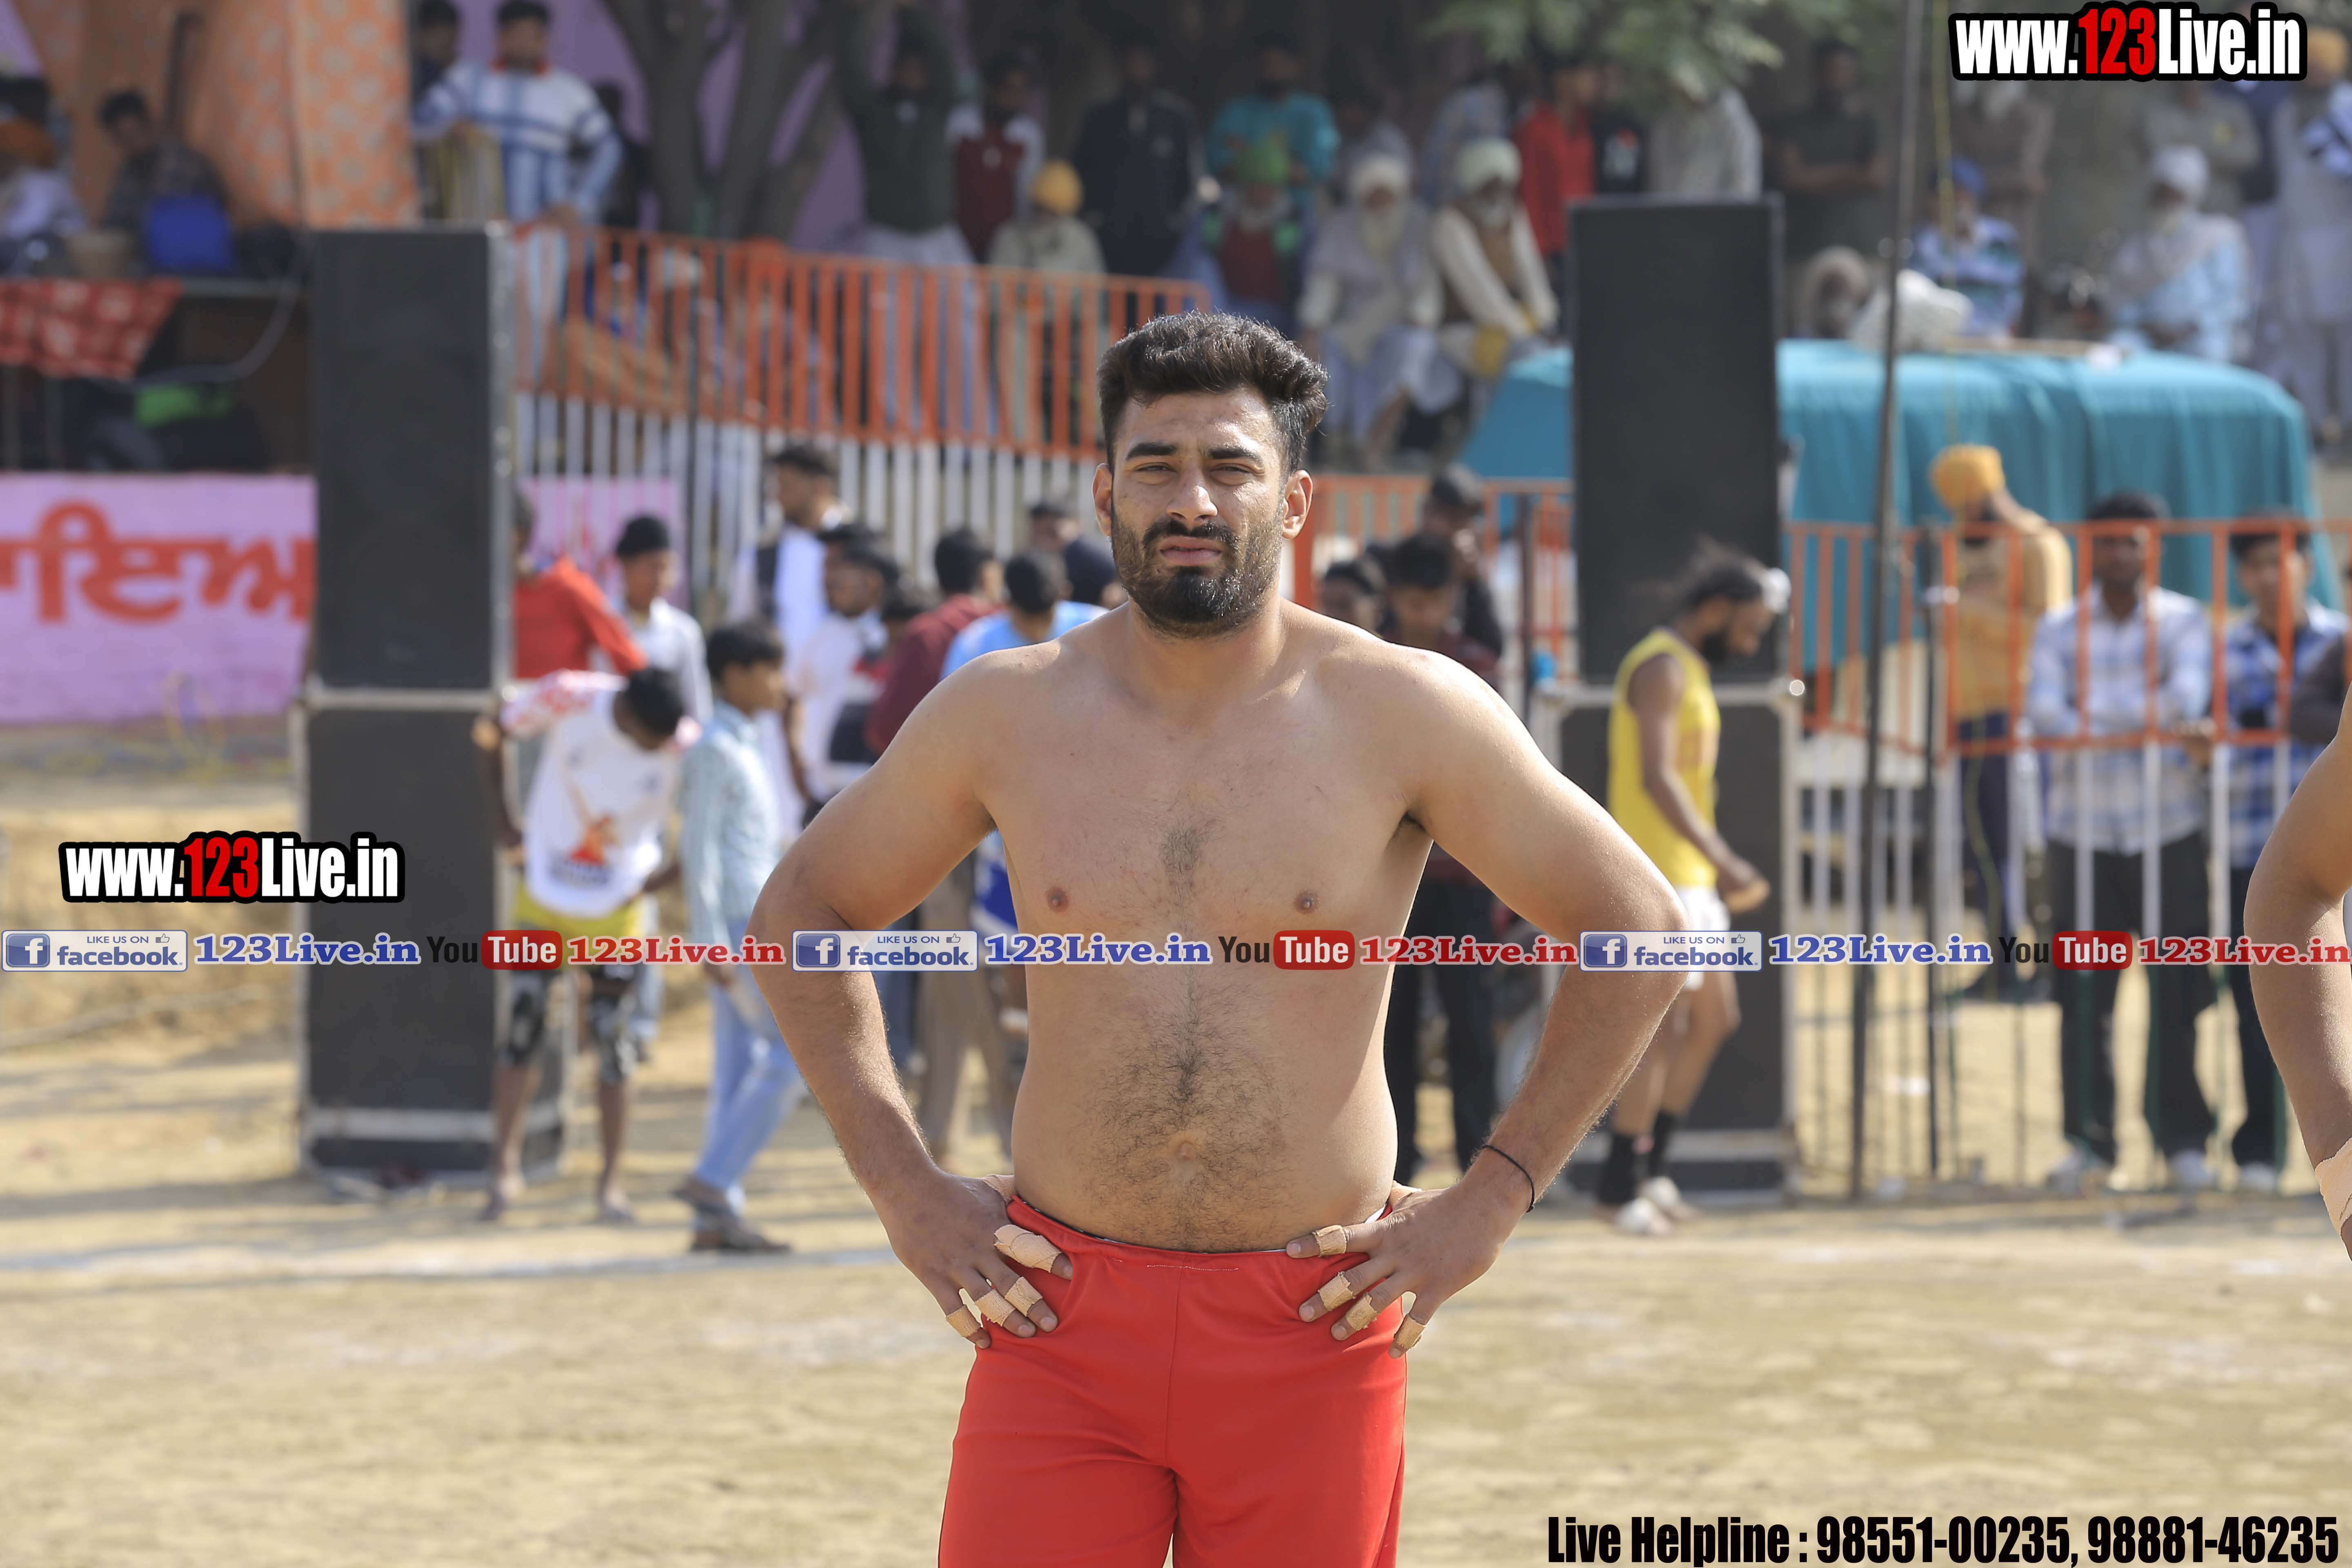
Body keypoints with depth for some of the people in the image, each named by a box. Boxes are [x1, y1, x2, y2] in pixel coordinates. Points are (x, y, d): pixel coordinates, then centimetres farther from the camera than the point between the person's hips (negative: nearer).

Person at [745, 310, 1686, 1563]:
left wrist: (1486, 1204, 0)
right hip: (1062, 1314, 1)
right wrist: (904, 1194, 7)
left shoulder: (1403, 713, -2)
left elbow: (1639, 930, 4)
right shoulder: (1005, 714, 3)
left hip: (1313, 1322, -1)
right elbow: (800, 911, 17)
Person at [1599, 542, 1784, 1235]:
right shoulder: (1661, 668, -13)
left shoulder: (1689, 670, 18)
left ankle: (1651, 1166, 17)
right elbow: (1656, 778, -23)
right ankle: (1620, 1186, -4)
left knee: (1715, 1016, 12)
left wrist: (1721, 866, 21)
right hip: (1657, 876, -10)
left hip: (1689, 877, 10)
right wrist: (1721, 860, -28)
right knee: (1667, 1023, -9)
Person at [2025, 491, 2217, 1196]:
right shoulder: (2059, 628, 8)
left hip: (2169, 828, -1)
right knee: (2083, 993, -1)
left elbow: (2188, 697, -10)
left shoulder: (2183, 621, 6)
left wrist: (2096, 717, -11)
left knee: (2177, 992, -2)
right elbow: (2044, 710, -7)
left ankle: (2182, 1139, 6)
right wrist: (2143, 717, -17)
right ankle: (2089, 1141, 6)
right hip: (2083, 828, 1)